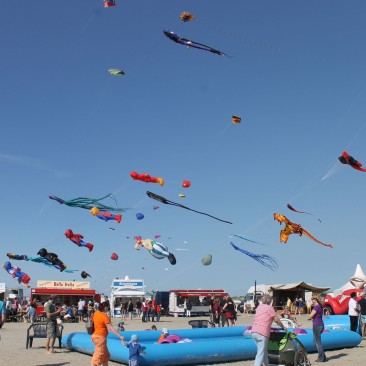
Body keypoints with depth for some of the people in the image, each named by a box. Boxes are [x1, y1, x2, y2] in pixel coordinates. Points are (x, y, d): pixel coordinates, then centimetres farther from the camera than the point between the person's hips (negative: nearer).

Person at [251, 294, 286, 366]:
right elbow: (276, 320, 3)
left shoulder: (259, 307, 19)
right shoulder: (269, 308, 1)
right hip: (262, 333, -7)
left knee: (263, 350, 21)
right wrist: (283, 327, 19)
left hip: (254, 332, 7)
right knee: (260, 354, -6)